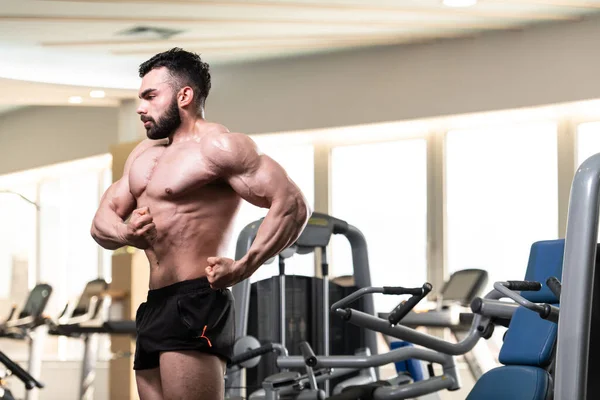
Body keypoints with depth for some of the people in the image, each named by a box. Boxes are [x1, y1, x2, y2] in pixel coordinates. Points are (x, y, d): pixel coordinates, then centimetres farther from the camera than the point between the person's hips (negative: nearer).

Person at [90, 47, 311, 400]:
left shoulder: (217, 146, -6)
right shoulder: (145, 153, 22)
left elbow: (293, 205, -14)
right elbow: (102, 221, 19)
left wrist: (244, 267, -26)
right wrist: (127, 234, -6)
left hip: (196, 307, -9)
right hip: (154, 306, 9)